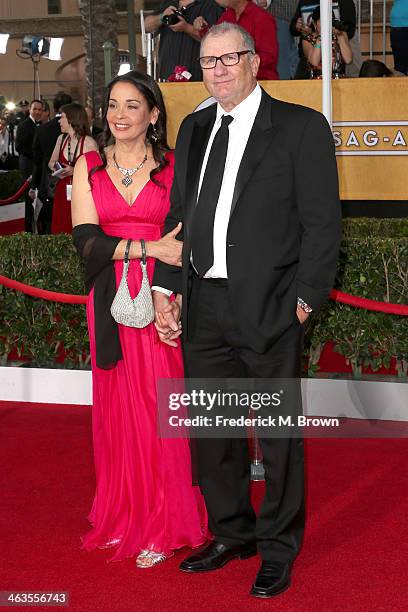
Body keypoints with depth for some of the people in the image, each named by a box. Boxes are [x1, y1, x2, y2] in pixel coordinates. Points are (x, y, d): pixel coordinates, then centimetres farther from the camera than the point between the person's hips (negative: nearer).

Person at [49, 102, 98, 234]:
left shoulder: (89, 143, -8)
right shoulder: (61, 139, 11)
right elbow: (51, 162, 21)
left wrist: (75, 171, -20)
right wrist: (56, 167, -1)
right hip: (63, 192, 5)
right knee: (61, 231, 3)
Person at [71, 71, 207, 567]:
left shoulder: (174, 167, 2)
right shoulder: (89, 167, 7)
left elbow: (185, 240, 0)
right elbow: (86, 238, -3)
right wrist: (151, 248, -14)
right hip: (111, 303, 2)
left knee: (160, 407, -1)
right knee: (117, 409, 7)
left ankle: (164, 526, 9)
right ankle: (123, 516, 19)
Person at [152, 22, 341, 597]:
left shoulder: (301, 127, -3)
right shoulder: (194, 129, 14)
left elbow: (322, 221, -6)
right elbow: (179, 214, 16)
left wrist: (304, 298, -11)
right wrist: (165, 288, 6)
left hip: (268, 307, -5)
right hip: (203, 306, 6)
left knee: (279, 433, 5)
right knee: (211, 430, 14)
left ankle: (278, 549, 21)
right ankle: (232, 534, 33)